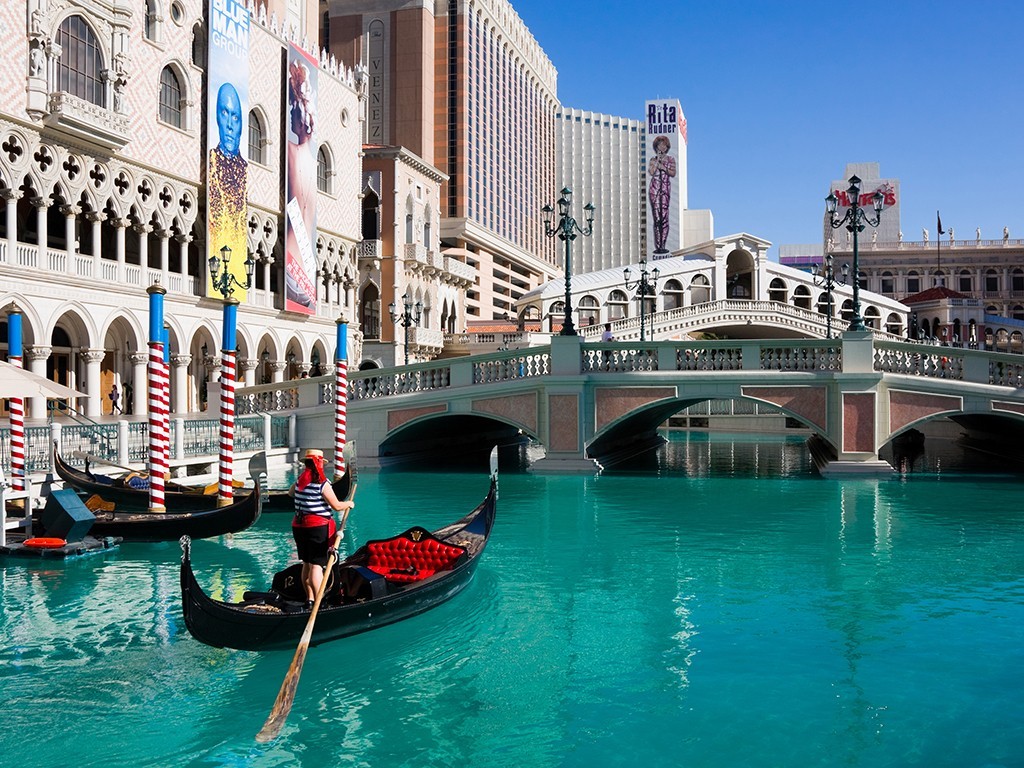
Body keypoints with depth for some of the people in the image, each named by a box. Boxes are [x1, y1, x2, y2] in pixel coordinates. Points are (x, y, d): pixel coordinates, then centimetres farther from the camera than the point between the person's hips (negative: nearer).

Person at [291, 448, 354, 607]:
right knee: (316, 565, -8)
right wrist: (349, 504, 5)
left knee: (306, 564, 16)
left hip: (299, 526, 7)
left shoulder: (299, 481, 6)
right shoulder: (322, 483, -14)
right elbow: (337, 506, -14)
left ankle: (309, 599, 24)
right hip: (318, 527, -7)